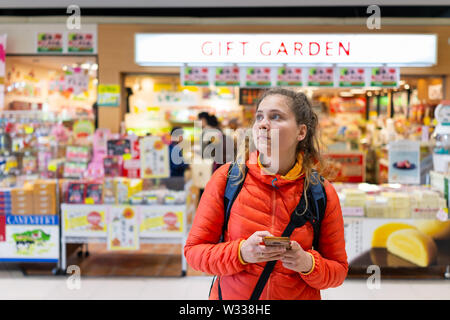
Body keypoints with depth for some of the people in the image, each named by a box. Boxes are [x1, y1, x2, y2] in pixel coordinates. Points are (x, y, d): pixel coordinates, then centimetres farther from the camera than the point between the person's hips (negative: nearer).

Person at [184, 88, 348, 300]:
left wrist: (308, 264, -22)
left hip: (299, 296, 0)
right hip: (231, 295, 0)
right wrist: (241, 252, -25)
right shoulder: (227, 178, -11)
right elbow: (194, 250, -9)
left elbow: (338, 270, -2)